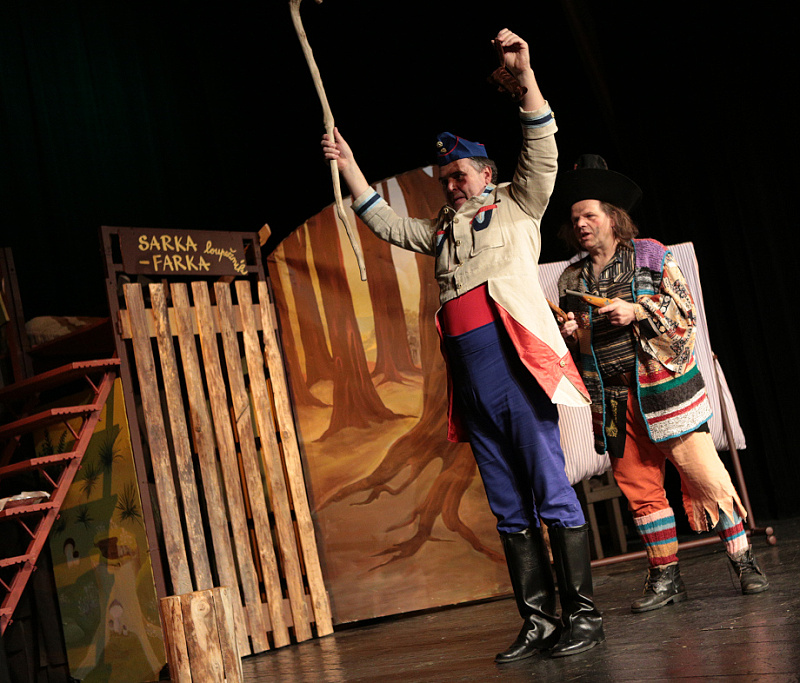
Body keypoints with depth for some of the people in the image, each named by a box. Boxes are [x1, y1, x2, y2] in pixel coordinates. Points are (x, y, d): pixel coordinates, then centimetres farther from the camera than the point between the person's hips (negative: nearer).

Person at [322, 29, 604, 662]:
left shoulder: (517, 207, 13)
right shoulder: (443, 228, 28)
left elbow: (543, 151, 0)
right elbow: (385, 221, 35)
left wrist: (525, 73, -8)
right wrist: (349, 165, 31)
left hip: (516, 366, -6)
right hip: (472, 382, 6)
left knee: (553, 494, -8)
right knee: (509, 508, 5)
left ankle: (583, 614, -5)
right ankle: (538, 620, 8)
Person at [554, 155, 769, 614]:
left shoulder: (651, 256, 4)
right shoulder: (572, 279, 14)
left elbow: (685, 312, -2)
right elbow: (574, 349, 18)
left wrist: (638, 311, -15)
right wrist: (569, 333, -4)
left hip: (664, 385, -4)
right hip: (613, 399, 4)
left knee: (704, 475, -8)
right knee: (638, 487, 4)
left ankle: (744, 561, 5)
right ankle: (665, 577, 13)